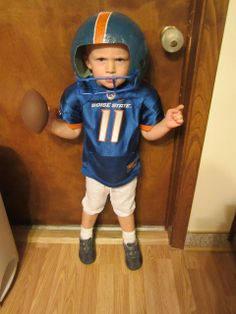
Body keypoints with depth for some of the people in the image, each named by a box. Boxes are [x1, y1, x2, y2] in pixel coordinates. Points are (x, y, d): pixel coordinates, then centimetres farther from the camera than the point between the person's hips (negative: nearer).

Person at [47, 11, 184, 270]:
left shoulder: (143, 95, -23)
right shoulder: (77, 94, -22)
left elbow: (149, 133, -11)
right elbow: (72, 130, -9)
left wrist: (166, 124, -30)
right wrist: (49, 122, -26)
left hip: (127, 170, 0)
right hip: (95, 169, 1)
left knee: (125, 209, 26)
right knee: (92, 206, 28)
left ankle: (130, 241, 58)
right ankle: (86, 236, 61)